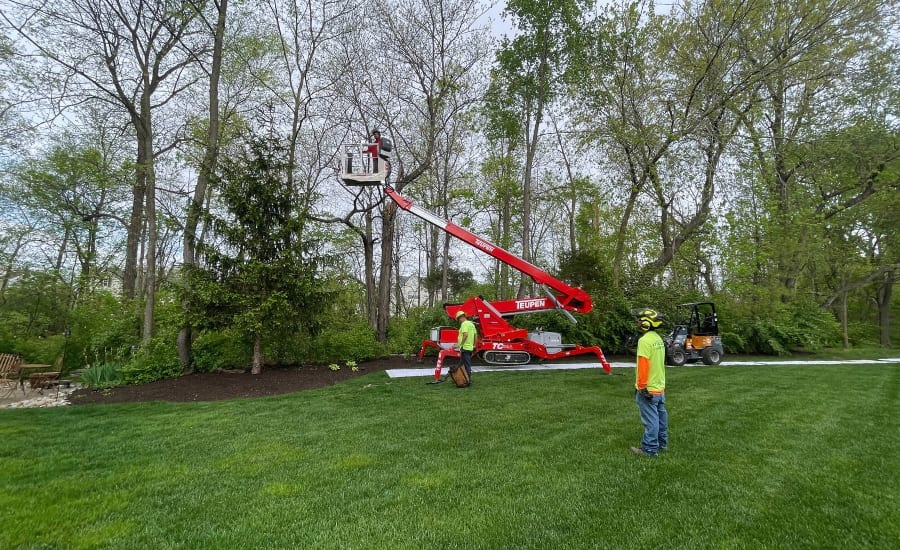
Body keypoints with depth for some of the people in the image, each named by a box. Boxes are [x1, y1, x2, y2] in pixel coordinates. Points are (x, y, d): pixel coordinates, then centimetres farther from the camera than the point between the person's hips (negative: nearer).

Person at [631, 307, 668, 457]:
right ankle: (662, 444, 28)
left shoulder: (645, 340, -21)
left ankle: (650, 449, 5)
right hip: (660, 387, 9)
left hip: (648, 389, -9)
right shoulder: (658, 338, 8)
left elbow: (643, 365, -23)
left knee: (650, 419, -2)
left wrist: (641, 386, -18)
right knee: (660, 416, 17)